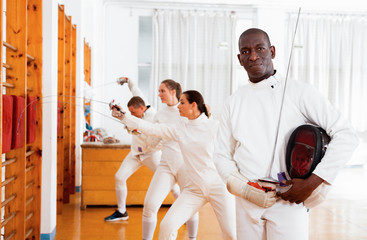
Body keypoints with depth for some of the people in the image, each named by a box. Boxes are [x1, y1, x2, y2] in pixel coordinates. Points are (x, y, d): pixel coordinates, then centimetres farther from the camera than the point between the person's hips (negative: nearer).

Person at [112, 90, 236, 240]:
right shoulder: (179, 129, 3)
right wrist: (123, 117, -2)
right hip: (193, 189, 3)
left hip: (217, 186, -3)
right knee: (167, 226, -9)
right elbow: (151, 128, 1)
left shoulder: (214, 125, -7)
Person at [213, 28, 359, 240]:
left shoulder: (298, 92, -6)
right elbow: (222, 156, 9)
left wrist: (312, 183, -16)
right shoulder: (234, 102, 6)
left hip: (289, 201, -3)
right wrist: (247, 191, -7)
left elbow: (346, 136, -9)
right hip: (247, 203, 4)